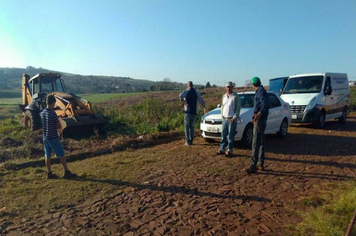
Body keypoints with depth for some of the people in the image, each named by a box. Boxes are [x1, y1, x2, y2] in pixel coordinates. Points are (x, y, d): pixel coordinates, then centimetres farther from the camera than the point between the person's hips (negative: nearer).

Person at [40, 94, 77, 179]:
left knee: (47, 155, 12)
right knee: (61, 155, 1)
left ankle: (49, 173, 20)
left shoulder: (42, 113, 4)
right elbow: (59, 126, -14)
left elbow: (43, 125, 15)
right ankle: (66, 172, 6)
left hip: (45, 137, 7)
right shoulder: (53, 113, -19)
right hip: (53, 137, -7)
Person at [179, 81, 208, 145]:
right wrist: (204, 108, 29)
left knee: (187, 127, 4)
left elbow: (180, 96, -24)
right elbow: (202, 101, 15)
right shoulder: (196, 92, 9)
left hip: (188, 112, -3)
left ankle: (187, 141, 0)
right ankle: (191, 141, 12)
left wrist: (184, 101, -13)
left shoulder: (186, 91, -2)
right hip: (194, 112, 4)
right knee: (192, 126, 13)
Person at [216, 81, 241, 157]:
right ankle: (222, 149, 19)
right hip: (224, 119, 6)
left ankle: (229, 150, 7)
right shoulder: (224, 96, 13)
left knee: (231, 136, 0)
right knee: (223, 135, 10)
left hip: (232, 119, -5)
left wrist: (235, 117, -13)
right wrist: (222, 115, 9)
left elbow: (238, 108, -8)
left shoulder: (235, 96, -6)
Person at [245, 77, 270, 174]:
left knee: (256, 142, -13)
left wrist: (259, 114, -38)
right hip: (260, 119, 11)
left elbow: (265, 104, -27)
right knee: (261, 142, 13)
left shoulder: (261, 91, -13)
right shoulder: (260, 91, 17)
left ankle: (253, 166, -13)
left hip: (260, 119, -11)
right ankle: (260, 163, 22)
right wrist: (255, 115, 32)